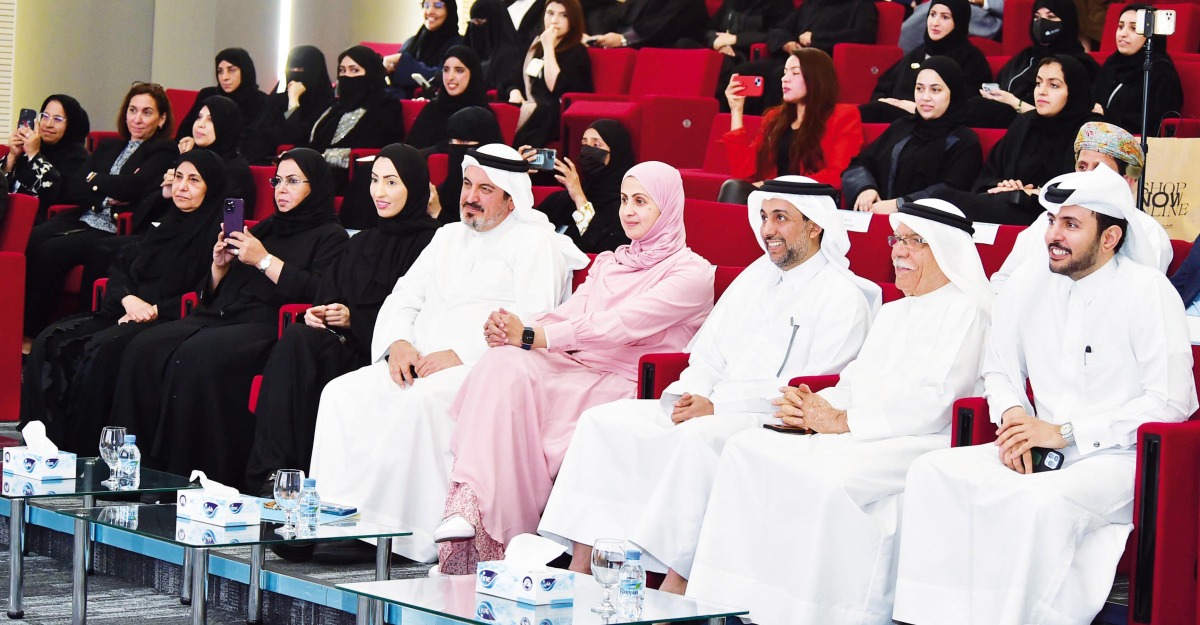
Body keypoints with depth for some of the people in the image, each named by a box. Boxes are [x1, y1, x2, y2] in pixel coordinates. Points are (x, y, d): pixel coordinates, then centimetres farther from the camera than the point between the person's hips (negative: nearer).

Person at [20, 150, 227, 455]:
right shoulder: (163, 225, 22)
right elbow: (120, 266, 17)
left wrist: (154, 310, -16)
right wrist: (129, 298, -5)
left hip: (170, 321, -8)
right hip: (125, 312, 8)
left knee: (101, 351, -34)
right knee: (50, 342, -14)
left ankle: (86, 449, -28)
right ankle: (45, 438, -19)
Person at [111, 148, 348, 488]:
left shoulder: (330, 237, 9)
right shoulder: (264, 229, 29)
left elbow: (321, 294, -12)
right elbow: (212, 293, 28)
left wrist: (265, 261, -8)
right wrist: (220, 265, 7)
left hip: (268, 327, -7)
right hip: (219, 317, 7)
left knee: (196, 357, -35)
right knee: (143, 349, -19)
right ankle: (136, 465, -22)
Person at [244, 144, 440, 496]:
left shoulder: (430, 242, 1)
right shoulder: (360, 244, 26)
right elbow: (329, 294, 22)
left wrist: (354, 321, -13)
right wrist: (317, 314, -2)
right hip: (344, 346, 6)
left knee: (300, 344, -32)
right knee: (297, 339, -29)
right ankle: (273, 473, -34)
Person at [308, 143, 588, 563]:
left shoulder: (536, 243, 4)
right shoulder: (448, 237, 28)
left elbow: (530, 323, -11)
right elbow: (403, 298, 22)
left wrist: (459, 354, -18)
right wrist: (398, 343, -2)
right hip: (419, 365, 7)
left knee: (421, 401, -37)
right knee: (341, 393, -19)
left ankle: (416, 538, -35)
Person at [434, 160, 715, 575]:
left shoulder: (691, 273, 0)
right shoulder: (608, 263, 26)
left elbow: (619, 324, -13)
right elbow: (568, 314, 12)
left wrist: (533, 336, -19)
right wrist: (511, 329, -12)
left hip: (623, 387, -6)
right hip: (575, 372, 6)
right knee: (503, 363, -27)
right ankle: (466, 505, -40)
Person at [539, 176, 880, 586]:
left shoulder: (843, 298, -5)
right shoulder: (755, 276, 20)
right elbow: (708, 355, 21)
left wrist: (718, 408, -18)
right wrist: (691, 396, -2)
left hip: (775, 426, -8)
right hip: (710, 410, 8)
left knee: (698, 438, -38)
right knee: (604, 421, -7)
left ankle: (676, 584, -36)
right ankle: (581, 565, -14)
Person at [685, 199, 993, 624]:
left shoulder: (965, 312, -2)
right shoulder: (891, 314, 27)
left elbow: (935, 403, -14)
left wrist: (843, 421, -13)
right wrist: (812, 406, 0)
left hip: (920, 445, -9)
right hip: (856, 442, 9)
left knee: (828, 476, -36)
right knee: (746, 449, -10)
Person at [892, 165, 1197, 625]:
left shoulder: (1148, 293, -7)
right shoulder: (1028, 285, 10)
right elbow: (1000, 370, 21)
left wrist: (1064, 432, -14)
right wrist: (1013, 415, -4)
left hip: (1120, 460, -6)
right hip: (1044, 450, 6)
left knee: (1041, 503, -37)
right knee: (932, 473, -17)